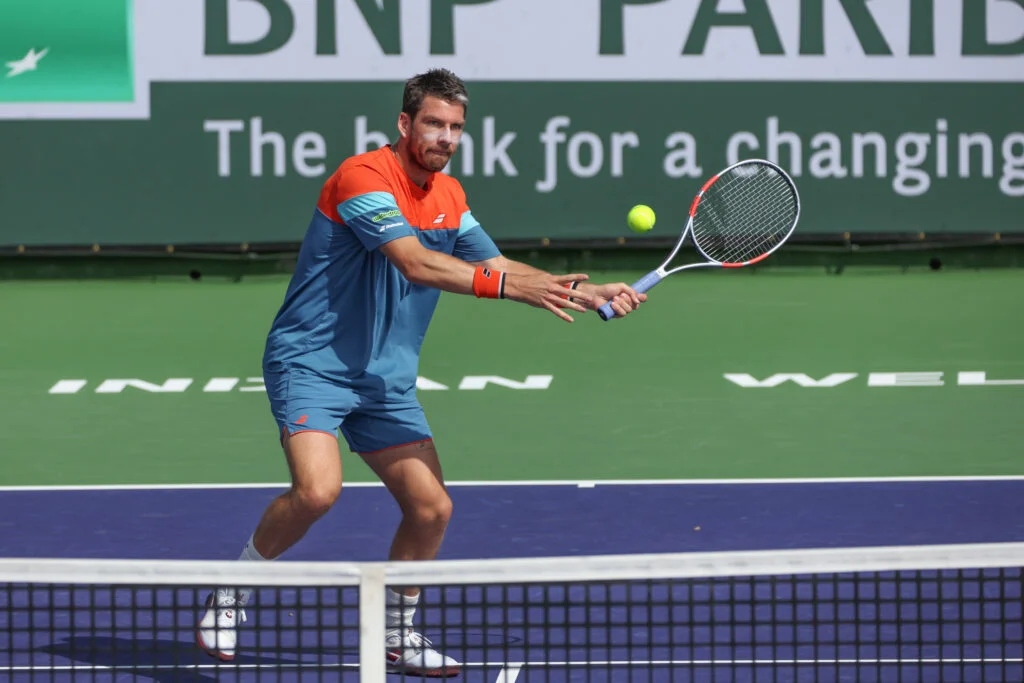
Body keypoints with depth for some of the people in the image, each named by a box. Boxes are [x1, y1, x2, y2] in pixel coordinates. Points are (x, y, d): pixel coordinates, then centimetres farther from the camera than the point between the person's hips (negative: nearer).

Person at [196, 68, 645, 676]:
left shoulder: (448, 196, 9)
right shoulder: (363, 176, -18)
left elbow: (496, 269, 14)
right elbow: (416, 264, -29)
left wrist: (585, 293, 2)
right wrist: (513, 286, -35)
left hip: (387, 381, 8)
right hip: (310, 363, -8)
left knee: (432, 508, 0)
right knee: (318, 489, -27)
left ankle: (398, 636, 20)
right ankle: (231, 593, -5)